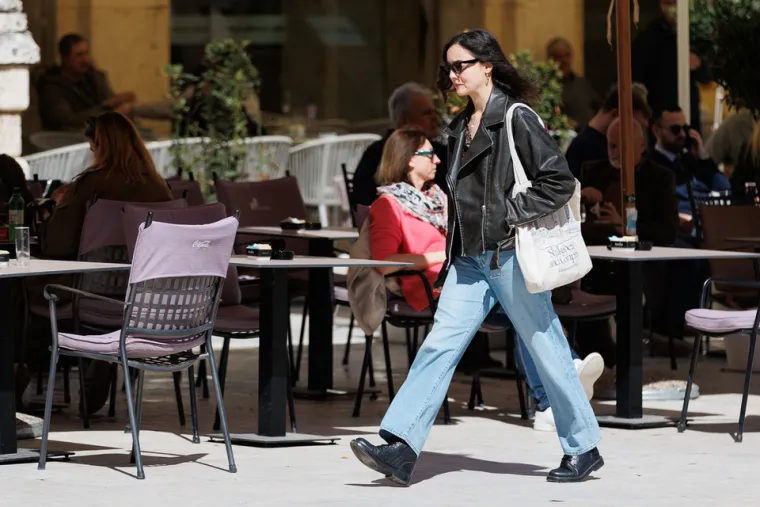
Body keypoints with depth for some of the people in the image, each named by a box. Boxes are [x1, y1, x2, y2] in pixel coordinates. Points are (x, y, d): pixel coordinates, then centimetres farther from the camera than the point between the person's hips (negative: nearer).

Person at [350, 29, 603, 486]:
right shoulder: (462, 127, 14)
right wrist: (452, 255, 18)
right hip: (470, 259, 7)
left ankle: (584, 449, 16)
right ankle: (401, 448, -10)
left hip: (510, 257, -7)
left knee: (547, 352, 3)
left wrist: (510, 215, -15)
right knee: (439, 345, -3)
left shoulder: (517, 119, -10)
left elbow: (560, 183, -14)